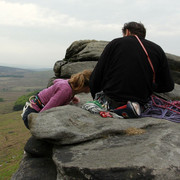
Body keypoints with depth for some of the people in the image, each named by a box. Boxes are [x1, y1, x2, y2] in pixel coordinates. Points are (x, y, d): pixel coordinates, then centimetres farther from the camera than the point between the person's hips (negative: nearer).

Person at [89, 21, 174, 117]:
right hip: (140, 102, 1)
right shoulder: (157, 50, 10)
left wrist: (95, 98, 18)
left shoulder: (115, 43, 4)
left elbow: (96, 77, 2)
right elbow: (168, 86, 14)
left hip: (112, 102, 0)